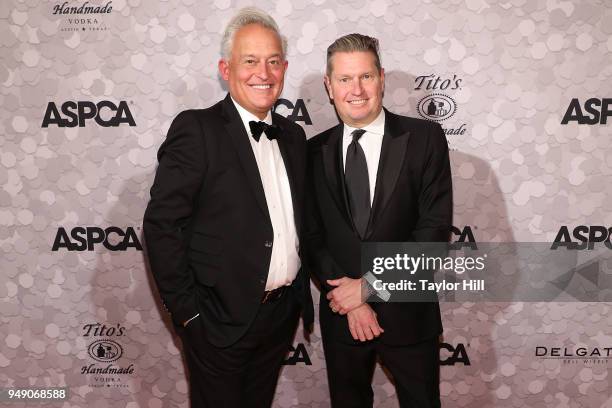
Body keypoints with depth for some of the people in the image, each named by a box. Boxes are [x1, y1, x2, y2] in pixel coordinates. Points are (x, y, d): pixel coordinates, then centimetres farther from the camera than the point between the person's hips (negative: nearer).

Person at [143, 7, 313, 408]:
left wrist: (301, 291, 9)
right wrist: (187, 310, -13)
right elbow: (162, 224, -15)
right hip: (221, 319, -5)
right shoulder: (196, 129, -13)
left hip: (283, 314, 6)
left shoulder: (293, 135, 7)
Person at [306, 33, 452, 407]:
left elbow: (435, 227, -13)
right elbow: (312, 236, 0)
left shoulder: (424, 138, -8)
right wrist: (350, 296, -11)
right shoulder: (316, 151, 1)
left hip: (408, 313, -2)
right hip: (340, 313, 3)